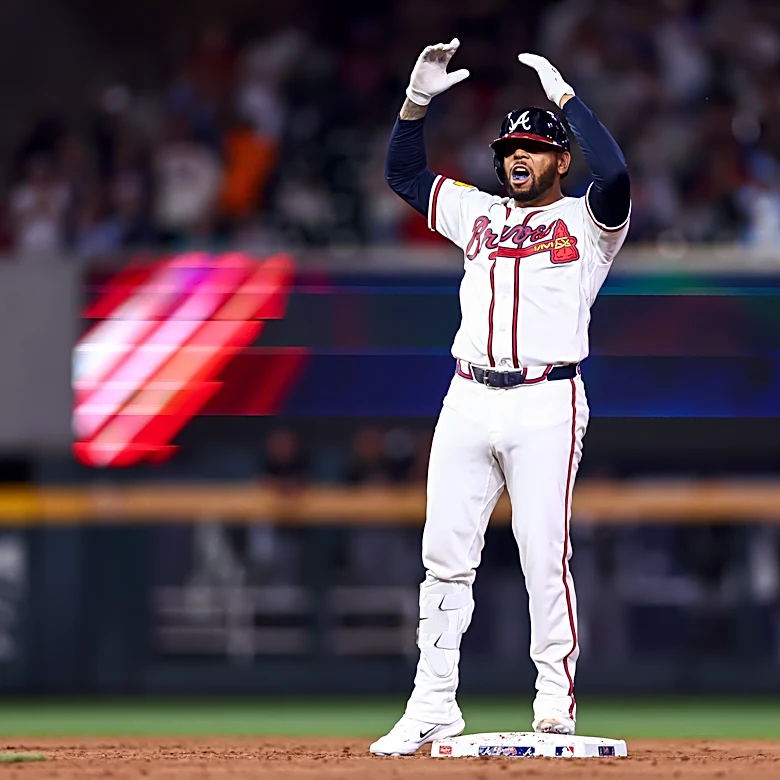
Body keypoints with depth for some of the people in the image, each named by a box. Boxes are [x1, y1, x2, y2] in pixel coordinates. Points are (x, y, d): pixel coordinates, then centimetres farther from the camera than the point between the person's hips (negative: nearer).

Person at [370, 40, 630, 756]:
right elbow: (403, 173, 24)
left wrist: (564, 94, -11)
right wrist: (419, 99, 10)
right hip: (467, 401, 5)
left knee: (544, 555, -8)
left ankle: (556, 698, -1)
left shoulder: (585, 221, 5)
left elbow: (615, 175, -16)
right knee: (445, 556, 2)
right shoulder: (477, 214, 21)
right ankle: (433, 707, 5)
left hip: (546, 406, -5)